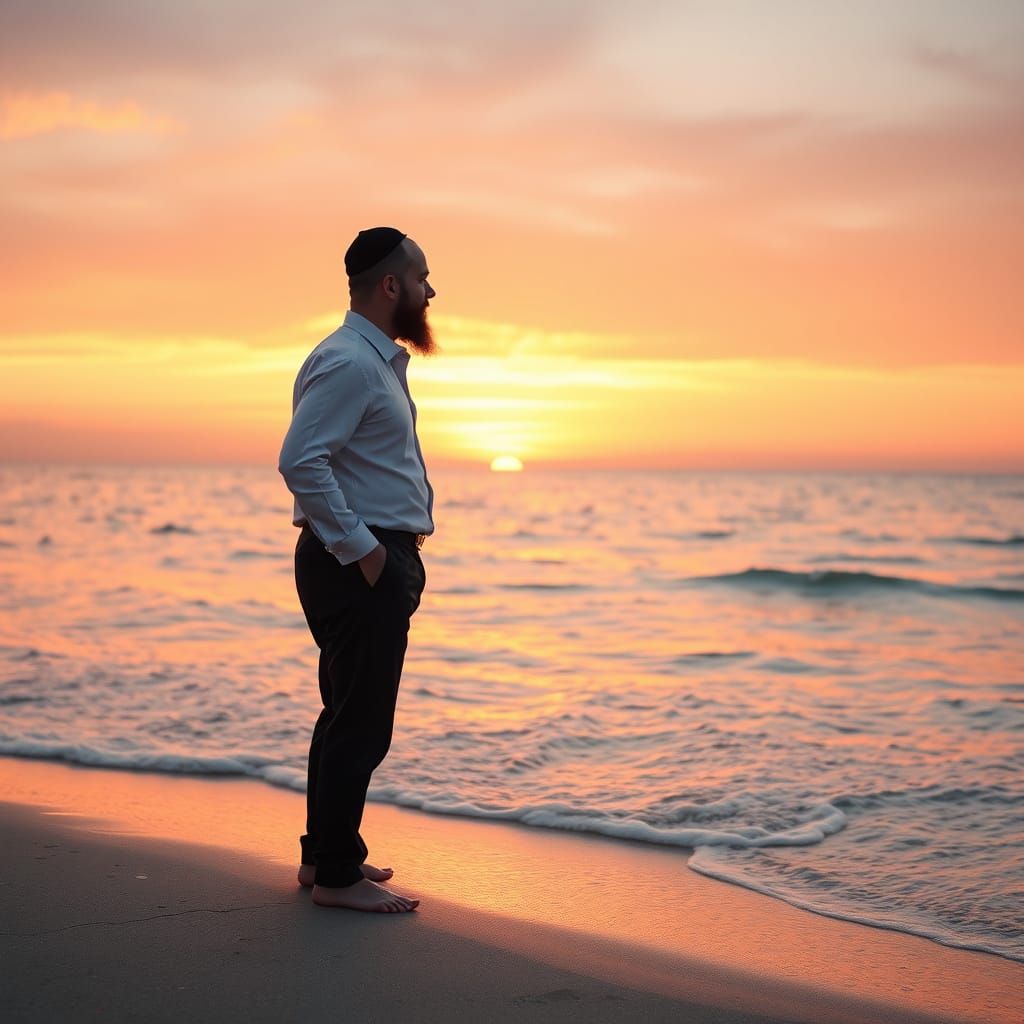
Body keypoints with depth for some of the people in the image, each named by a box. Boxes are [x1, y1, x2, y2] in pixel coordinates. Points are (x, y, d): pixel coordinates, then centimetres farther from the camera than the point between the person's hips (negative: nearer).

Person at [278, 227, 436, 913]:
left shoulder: (379, 360, 18)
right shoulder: (348, 362, -15)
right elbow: (301, 461, -25)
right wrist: (361, 549, -22)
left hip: (380, 561, 11)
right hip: (360, 565, -11)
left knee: (349, 716, 17)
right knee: (361, 723, -5)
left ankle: (325, 855, 28)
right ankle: (337, 875, 4)